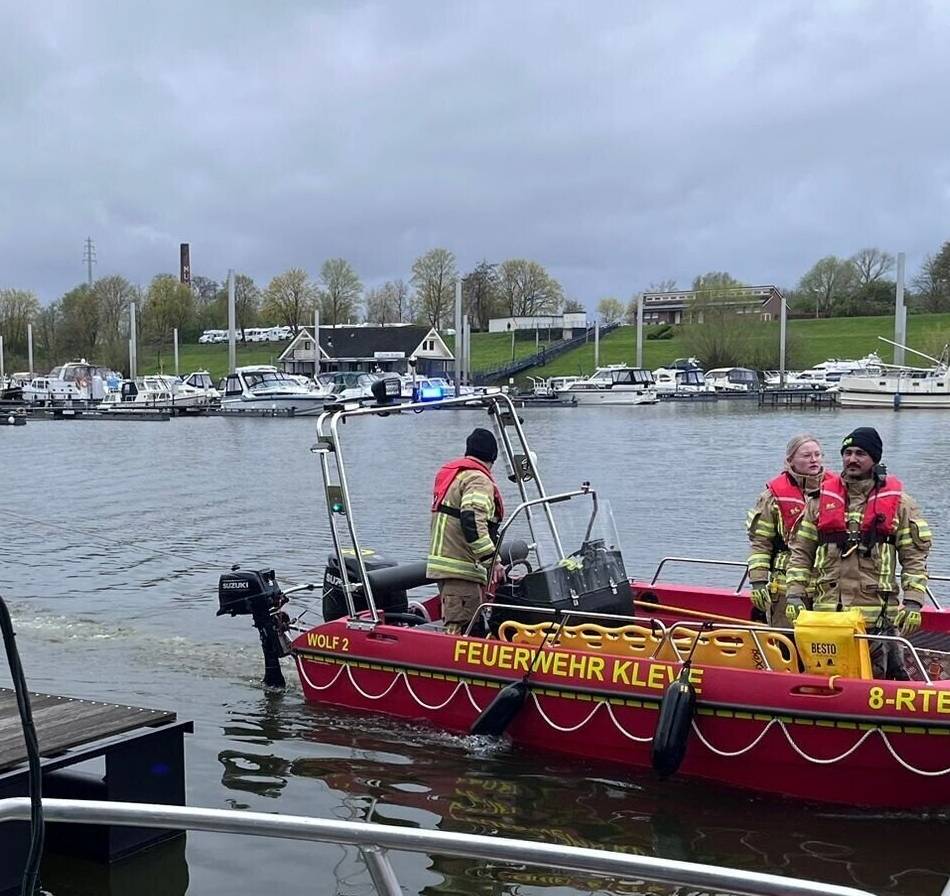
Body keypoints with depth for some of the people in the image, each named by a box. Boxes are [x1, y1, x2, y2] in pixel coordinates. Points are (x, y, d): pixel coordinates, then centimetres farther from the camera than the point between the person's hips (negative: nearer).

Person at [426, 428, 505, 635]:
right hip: (461, 568, -10)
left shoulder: (449, 473, 21)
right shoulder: (478, 479, -10)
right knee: (460, 628, -12)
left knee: (454, 626, 15)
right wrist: (491, 559, -24)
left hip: (442, 561, 10)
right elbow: (472, 520, -24)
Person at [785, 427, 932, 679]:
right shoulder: (822, 499, 10)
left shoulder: (899, 503, 3)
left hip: (877, 615, -3)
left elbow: (914, 557, 2)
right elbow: (801, 551, 11)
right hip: (826, 610, 3)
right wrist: (795, 595, 3)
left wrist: (913, 603, -7)